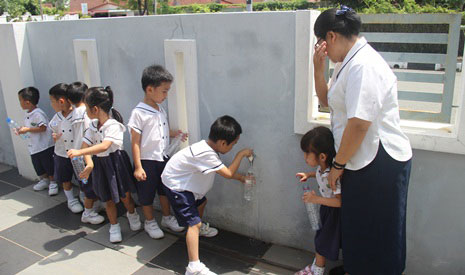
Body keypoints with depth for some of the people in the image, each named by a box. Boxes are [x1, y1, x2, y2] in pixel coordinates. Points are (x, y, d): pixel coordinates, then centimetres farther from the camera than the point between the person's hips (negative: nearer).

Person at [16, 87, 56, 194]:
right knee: (37, 165, 18)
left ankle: (53, 182, 17)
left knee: (48, 164, 3)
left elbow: (43, 128, -26)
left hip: (44, 146, -9)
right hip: (34, 147, 9)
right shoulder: (27, 114, 10)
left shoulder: (38, 114, -20)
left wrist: (27, 129, -23)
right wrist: (21, 130, 4)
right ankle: (44, 180, 35)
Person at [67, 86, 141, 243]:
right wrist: (89, 163, -19)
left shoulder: (113, 125, -20)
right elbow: (86, 144, -3)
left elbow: (104, 146, -33)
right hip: (99, 164, 6)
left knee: (124, 195, 9)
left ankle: (132, 214, 40)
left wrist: (79, 152, -39)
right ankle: (114, 227, 29)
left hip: (115, 162, -5)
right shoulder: (93, 125, 2)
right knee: (108, 199, 13)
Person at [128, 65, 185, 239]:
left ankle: (167, 218, 38)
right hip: (147, 160, -7)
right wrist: (138, 167, -18)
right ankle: (150, 222, 29)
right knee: (147, 194, 10)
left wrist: (175, 134, 0)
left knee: (165, 189, 20)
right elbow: (135, 141, -17)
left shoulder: (161, 110, 5)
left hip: (163, 158, 7)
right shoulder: (139, 113, -17)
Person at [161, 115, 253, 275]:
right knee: (193, 223, -15)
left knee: (201, 201, 31)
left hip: (181, 181, 10)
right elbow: (228, 174, -29)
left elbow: (224, 170, 11)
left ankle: (200, 228, 58)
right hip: (175, 186, -10)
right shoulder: (206, 154, -34)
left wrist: (241, 177, 10)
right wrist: (241, 154, -19)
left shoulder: (208, 148, -4)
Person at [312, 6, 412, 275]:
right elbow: (326, 100, 20)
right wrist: (319, 67, 5)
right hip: (363, 162, 10)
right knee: (356, 230, 22)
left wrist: (338, 164, -14)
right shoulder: (348, 62, 11)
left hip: (380, 164, -9)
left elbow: (359, 123, -25)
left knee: (375, 237, 7)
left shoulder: (364, 65, -20)